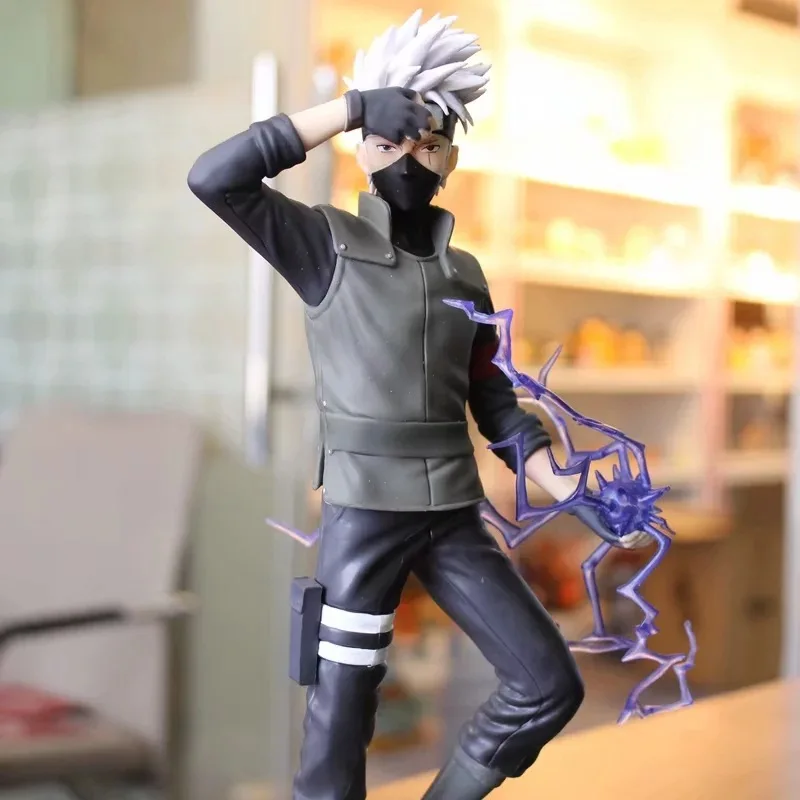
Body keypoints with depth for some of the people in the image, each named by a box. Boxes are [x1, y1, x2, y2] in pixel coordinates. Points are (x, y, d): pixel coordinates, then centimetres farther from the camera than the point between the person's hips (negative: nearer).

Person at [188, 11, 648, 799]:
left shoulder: (465, 274, 12)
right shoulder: (327, 245, -2)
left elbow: (496, 409, 13)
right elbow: (214, 176, -17)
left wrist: (574, 494, 1)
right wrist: (350, 106, -17)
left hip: (455, 519, 5)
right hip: (363, 518, -5)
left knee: (550, 684, 5)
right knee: (339, 728, 0)